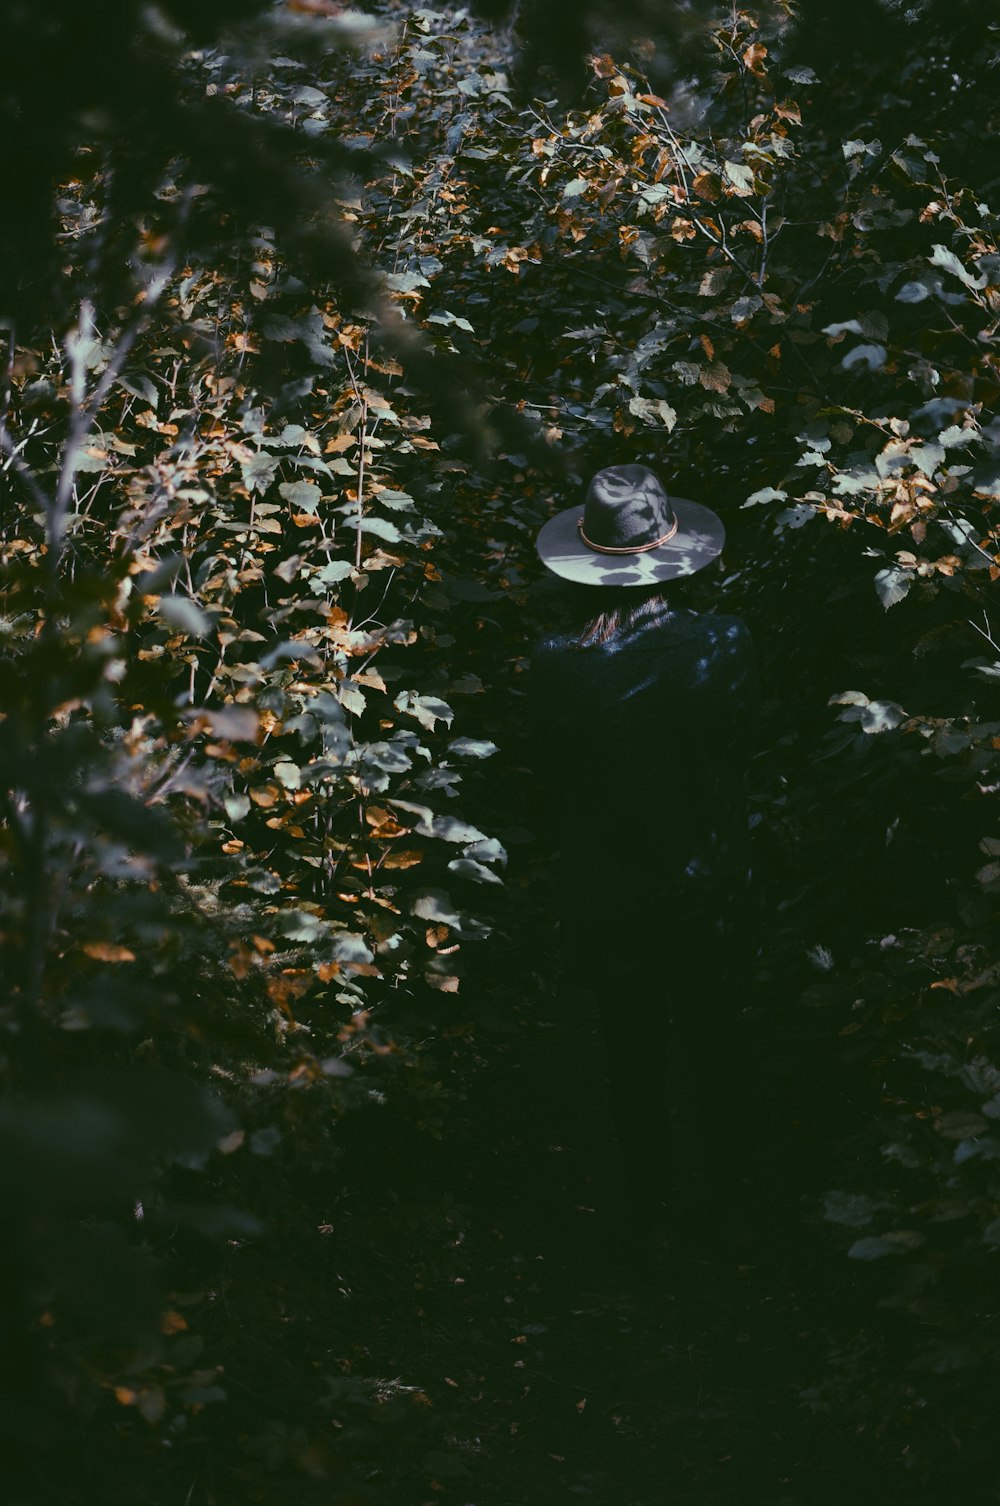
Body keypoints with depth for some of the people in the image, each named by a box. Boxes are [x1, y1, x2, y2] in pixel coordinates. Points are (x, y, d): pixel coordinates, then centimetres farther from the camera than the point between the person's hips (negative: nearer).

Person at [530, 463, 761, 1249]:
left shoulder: (558, 667, -24)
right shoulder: (724, 644, -23)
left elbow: (556, 791, -10)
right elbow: (742, 750, -6)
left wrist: (580, 847, 7)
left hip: (610, 895, -1)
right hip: (710, 883, 1)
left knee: (634, 1052, 20)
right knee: (714, 1037, 26)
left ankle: (650, 1197, 36)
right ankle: (718, 1166, 47)